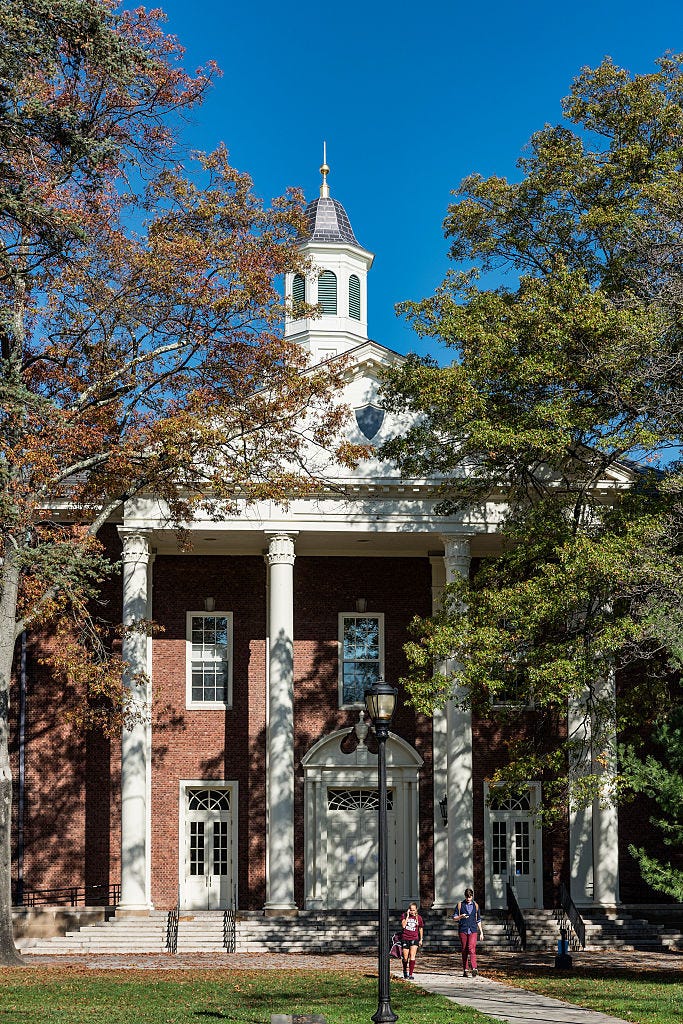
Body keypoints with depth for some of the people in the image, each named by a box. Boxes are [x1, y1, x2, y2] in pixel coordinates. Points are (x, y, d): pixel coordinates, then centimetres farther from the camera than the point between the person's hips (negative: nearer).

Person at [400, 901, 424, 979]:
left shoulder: (418, 917, 1)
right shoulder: (405, 915, -3)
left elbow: (421, 928, 14)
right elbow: (403, 925, -16)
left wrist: (421, 939, 16)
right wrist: (407, 916, -19)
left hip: (414, 939, 0)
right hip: (405, 939, 0)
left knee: (412, 956, -14)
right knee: (405, 958, 7)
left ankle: (411, 974, -12)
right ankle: (405, 971, 32)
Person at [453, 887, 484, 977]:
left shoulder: (475, 905, 11)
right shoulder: (460, 905, 6)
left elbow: (478, 920, 16)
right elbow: (454, 918, 6)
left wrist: (481, 932, 13)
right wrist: (461, 916, -15)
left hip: (473, 930, 0)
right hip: (463, 930, 0)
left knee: (471, 948, -16)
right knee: (464, 950, 3)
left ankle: (474, 968, -27)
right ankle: (465, 970, 10)